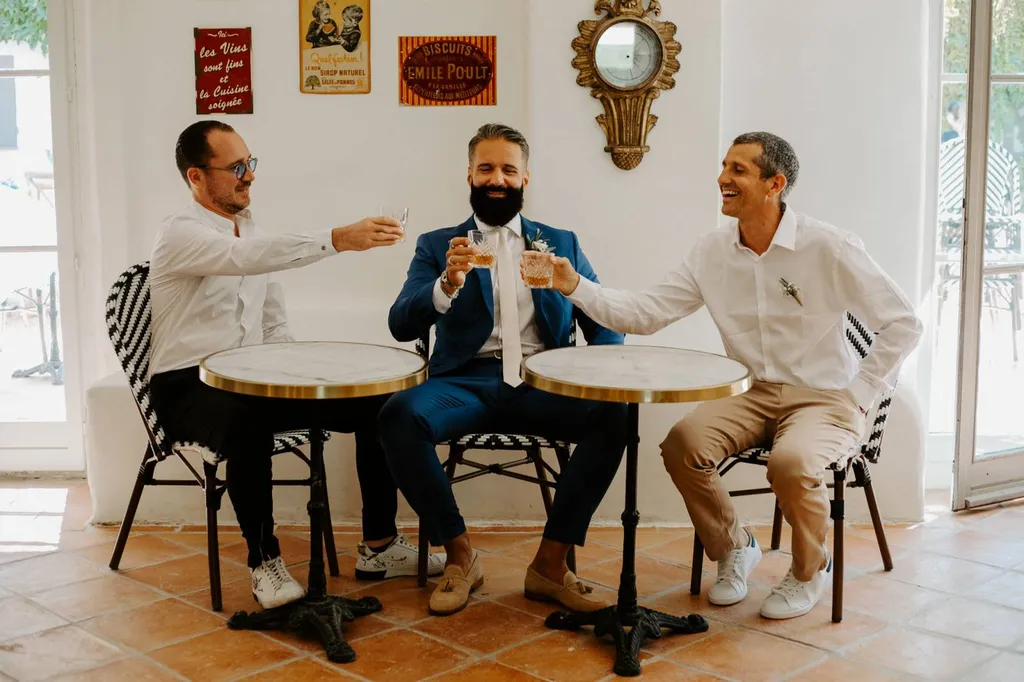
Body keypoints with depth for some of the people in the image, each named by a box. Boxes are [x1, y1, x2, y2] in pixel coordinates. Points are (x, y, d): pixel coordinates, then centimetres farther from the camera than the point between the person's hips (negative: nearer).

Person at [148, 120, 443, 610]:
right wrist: (337, 240, -42)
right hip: (188, 387, -7)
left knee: (375, 403, -6)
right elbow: (245, 258, -34)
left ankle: (379, 546, 0)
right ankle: (264, 560, -22)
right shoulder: (181, 234, -11)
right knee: (248, 424, -41)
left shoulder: (250, 229, 13)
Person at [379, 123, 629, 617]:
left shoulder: (561, 243, 20)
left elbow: (605, 324, 14)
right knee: (399, 414, -31)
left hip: (542, 385, 1)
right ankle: (459, 554, -12)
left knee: (613, 414, -28)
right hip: (466, 382, -1)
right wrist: (448, 285, -20)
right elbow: (401, 326, 0)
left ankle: (551, 563, -14)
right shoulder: (437, 246, 14)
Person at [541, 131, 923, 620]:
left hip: (823, 398, -4)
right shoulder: (712, 252, 2)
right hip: (752, 395, 4)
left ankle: (810, 570, 0)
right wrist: (574, 286, -14)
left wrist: (859, 395, -10)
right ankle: (733, 549, 7)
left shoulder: (827, 248, -11)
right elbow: (646, 313, -4)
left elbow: (902, 324, -6)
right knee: (682, 443, -22)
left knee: (792, 462, -34)